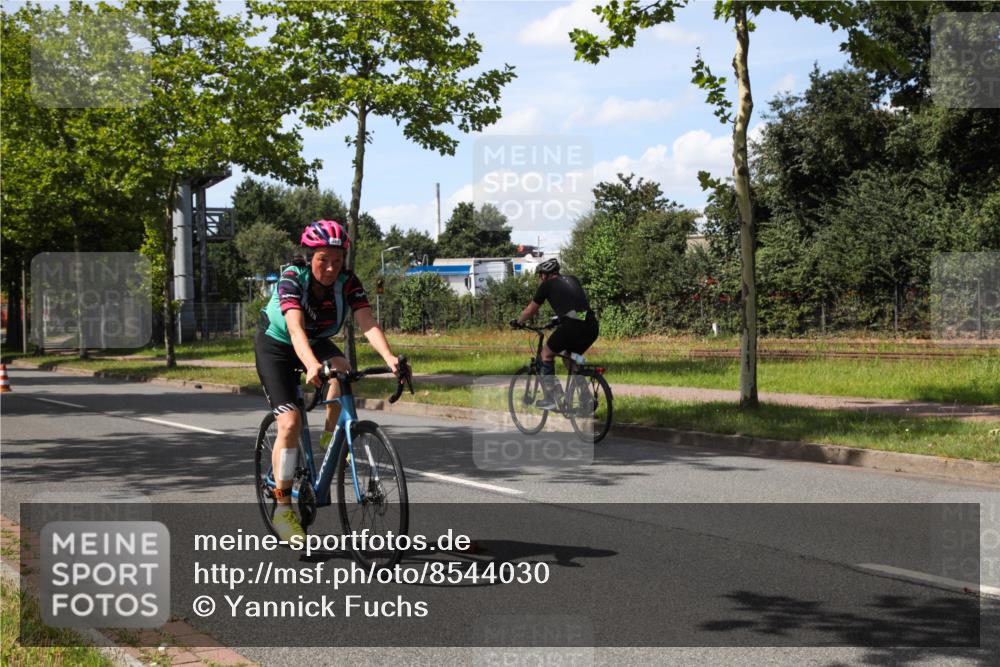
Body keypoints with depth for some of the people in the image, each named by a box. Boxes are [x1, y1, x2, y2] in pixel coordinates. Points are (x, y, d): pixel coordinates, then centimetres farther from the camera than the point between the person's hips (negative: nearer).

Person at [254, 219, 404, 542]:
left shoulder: (348, 283, -21)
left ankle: (330, 438, -7)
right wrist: (312, 366, -63)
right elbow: (296, 328, -45)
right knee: (290, 421, -16)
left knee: (342, 369, -32)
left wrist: (390, 358, -51)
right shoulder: (292, 279, -31)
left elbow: (368, 324, -33)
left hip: (317, 342, 3)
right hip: (276, 345, -3)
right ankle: (283, 509, -6)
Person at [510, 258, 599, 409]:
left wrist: (517, 322, 37)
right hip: (592, 327, 6)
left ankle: (550, 399, 12)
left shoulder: (547, 285, 10)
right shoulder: (573, 280, 27)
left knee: (547, 353, 16)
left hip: (572, 325, -6)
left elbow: (530, 311, 19)